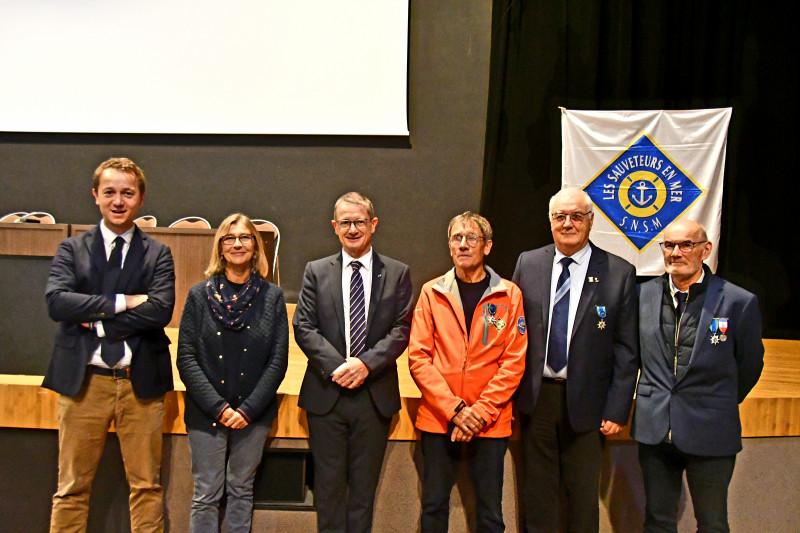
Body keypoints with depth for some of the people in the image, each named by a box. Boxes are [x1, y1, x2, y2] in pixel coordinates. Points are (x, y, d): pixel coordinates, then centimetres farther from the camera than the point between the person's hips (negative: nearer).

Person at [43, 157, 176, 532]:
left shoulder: (157, 254, 4)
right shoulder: (72, 249, 6)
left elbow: (161, 310, -11)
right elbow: (56, 302, -11)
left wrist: (97, 321, -12)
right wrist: (121, 301, -14)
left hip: (140, 382, 0)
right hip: (83, 380, 0)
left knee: (147, 487, 9)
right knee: (72, 488, 9)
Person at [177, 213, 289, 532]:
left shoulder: (272, 296, 1)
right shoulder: (200, 295, 1)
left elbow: (278, 360, -2)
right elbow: (186, 358, -3)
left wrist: (248, 409, -10)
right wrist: (218, 407, -12)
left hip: (253, 414, 1)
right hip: (206, 413, 0)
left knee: (241, 491, 13)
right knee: (206, 495, 6)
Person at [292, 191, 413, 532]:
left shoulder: (397, 273, 4)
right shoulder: (316, 271, 6)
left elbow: (401, 329, -2)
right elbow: (304, 328, -1)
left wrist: (366, 363, -16)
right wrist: (337, 365, -14)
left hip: (375, 395, 0)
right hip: (326, 393, 0)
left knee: (364, 485, 11)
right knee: (329, 483, 8)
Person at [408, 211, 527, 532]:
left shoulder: (509, 295, 2)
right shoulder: (432, 292, 4)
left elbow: (514, 361, -2)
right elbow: (418, 357, -1)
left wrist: (481, 411, -11)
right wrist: (454, 409, -11)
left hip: (490, 422, -1)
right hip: (437, 419, 1)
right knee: (433, 506, 8)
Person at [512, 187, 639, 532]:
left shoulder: (619, 272, -4)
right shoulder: (528, 264, 4)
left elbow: (627, 349, -3)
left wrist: (618, 410, -7)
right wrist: (512, 389, 1)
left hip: (586, 401, -2)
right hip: (536, 396, 2)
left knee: (583, 494, 12)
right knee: (537, 492, 13)